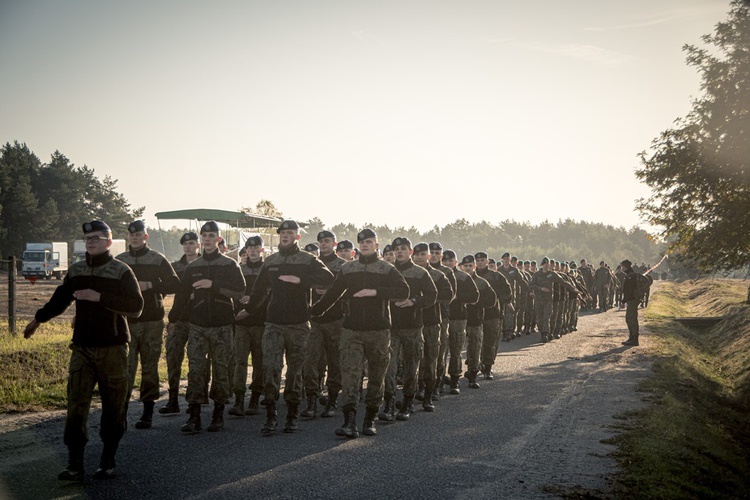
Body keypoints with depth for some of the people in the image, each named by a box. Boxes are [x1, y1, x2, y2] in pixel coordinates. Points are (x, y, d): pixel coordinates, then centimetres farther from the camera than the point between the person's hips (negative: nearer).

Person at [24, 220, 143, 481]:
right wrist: (38, 319, 33)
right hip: (82, 349, 4)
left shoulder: (121, 272, -5)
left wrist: (100, 297, -22)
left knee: (113, 407, 4)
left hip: (113, 348, -3)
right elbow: (60, 298, 24)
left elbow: (136, 307, -15)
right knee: (76, 405, -4)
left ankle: (107, 463, 15)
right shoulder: (76, 271, 9)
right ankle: (75, 465, -2)